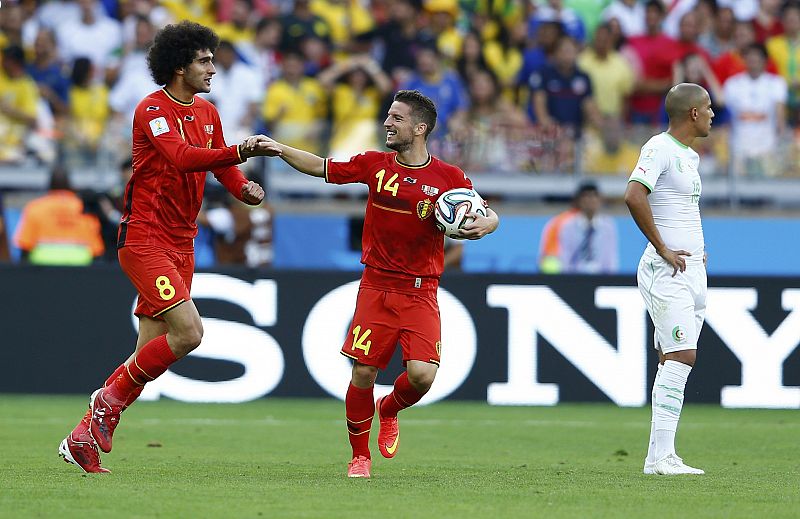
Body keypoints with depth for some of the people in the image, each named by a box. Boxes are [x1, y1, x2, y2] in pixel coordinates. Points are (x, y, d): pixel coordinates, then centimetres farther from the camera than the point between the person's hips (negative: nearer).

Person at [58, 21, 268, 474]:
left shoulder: (207, 113, 13)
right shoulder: (153, 110, -13)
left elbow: (222, 167, 18)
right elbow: (182, 157, -29)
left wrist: (244, 188, -5)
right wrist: (238, 153, -42)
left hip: (181, 245, 8)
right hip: (144, 240, -8)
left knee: (151, 355, 5)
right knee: (188, 332, -21)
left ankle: (84, 438, 12)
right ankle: (111, 397, -3)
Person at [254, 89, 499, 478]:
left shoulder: (449, 178, -2)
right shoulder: (375, 165, 4)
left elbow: (488, 214, 7)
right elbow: (323, 168, 10)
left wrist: (484, 224, -15)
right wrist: (282, 150, -3)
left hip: (421, 293, -1)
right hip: (376, 287, 1)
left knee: (421, 374, -15)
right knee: (363, 373, -5)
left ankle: (389, 409, 21)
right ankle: (360, 457, 14)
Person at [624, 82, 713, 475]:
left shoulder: (689, 155, 19)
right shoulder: (660, 148, -11)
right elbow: (634, 196, -25)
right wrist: (664, 250, -21)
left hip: (693, 269, 10)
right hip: (666, 271, -10)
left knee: (674, 361, 6)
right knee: (681, 356, -17)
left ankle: (662, 457, 6)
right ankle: (659, 457, -20)